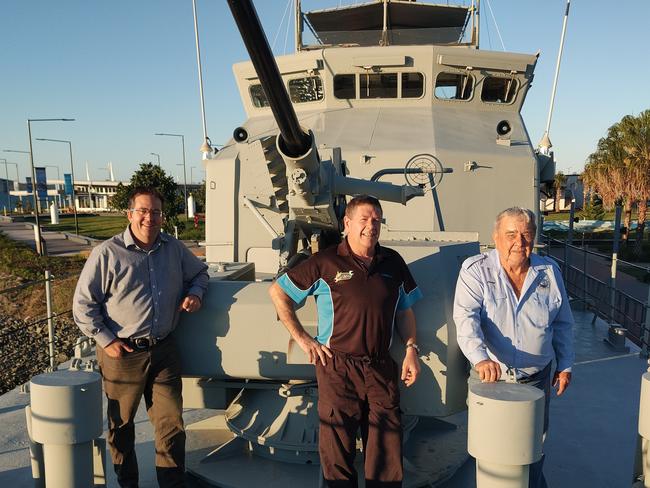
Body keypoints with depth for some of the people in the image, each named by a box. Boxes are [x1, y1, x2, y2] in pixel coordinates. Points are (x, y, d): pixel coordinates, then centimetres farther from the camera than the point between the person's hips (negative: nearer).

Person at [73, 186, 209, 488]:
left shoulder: (174, 249, 6)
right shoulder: (107, 253, -8)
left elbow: (199, 272, 23)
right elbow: (83, 303, -5)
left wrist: (195, 293, 2)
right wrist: (105, 340, -10)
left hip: (164, 350, 3)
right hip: (122, 353, -3)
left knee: (172, 424, 7)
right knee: (121, 426, 14)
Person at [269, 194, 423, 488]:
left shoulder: (392, 262, 8)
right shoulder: (325, 263, -4)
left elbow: (404, 311, 17)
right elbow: (277, 292, 1)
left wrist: (411, 350, 6)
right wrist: (301, 338, -3)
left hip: (381, 367, 3)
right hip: (337, 367, -3)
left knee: (388, 448, 8)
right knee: (337, 448, 8)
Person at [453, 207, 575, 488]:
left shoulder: (549, 272, 1)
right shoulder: (475, 270, -12)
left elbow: (563, 324, 12)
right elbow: (466, 317, -25)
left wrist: (565, 365, 10)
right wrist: (480, 358, -40)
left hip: (537, 379, 3)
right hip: (488, 376, -3)